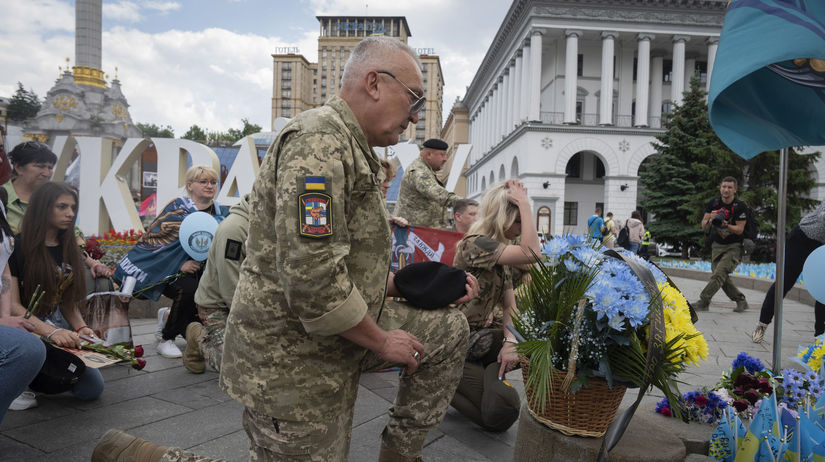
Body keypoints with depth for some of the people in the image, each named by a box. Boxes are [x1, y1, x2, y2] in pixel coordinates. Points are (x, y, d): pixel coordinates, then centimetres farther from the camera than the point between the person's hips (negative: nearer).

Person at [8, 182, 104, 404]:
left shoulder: (68, 249, 10)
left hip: (58, 325, 5)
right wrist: (51, 332, -28)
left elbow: (69, 298, 11)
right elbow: (12, 305, -15)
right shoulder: (17, 246, -9)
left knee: (92, 388, -10)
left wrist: (80, 327, -9)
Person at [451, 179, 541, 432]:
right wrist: (524, 204, -28)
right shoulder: (476, 244, -21)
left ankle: (489, 374, 10)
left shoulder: (503, 250, 8)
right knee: (501, 415, -13)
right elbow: (531, 254, -36)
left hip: (484, 333, 9)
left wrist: (510, 341, -15)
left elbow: (509, 304, 1)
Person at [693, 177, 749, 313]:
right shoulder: (713, 204, 0)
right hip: (716, 245, 5)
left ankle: (703, 301, -21)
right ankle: (741, 301, 19)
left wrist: (726, 225, -32)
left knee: (720, 273, -21)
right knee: (722, 279, 1)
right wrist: (710, 220, -26)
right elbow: (704, 226, -3)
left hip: (733, 247, -4)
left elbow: (739, 229, -12)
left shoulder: (740, 206, -11)